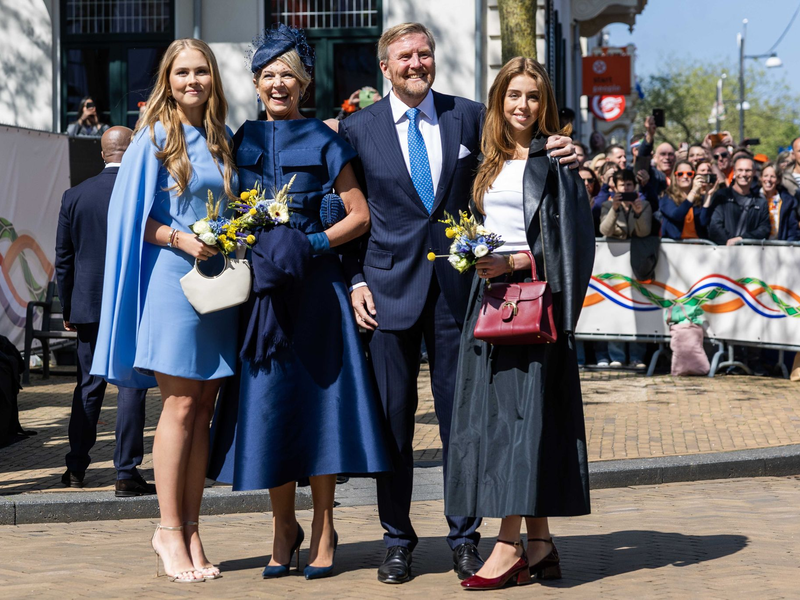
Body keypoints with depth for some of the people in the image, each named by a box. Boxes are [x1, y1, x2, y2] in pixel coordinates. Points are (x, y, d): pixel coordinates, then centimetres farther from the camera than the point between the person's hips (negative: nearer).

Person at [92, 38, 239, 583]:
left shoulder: (223, 140, 14)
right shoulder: (156, 137, -1)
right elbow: (133, 214, -4)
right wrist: (180, 239, -17)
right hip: (172, 279, -5)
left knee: (203, 409, 5)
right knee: (181, 405, -8)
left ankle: (189, 529, 10)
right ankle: (170, 530, -1)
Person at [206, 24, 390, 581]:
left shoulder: (324, 143, 3)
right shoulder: (242, 142, 12)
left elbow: (360, 216, 1)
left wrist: (314, 243, -11)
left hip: (315, 287, -3)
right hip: (259, 286, 3)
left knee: (318, 398, -2)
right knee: (268, 400, 2)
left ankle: (323, 529, 7)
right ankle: (285, 526, 14)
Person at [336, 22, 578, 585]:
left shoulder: (469, 116, 7)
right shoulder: (358, 129, 5)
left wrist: (557, 152, -9)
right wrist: (356, 281, -2)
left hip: (458, 284, 1)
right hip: (390, 285, 0)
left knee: (461, 412, 4)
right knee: (393, 416, 4)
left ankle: (464, 537, 15)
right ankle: (398, 539, 14)